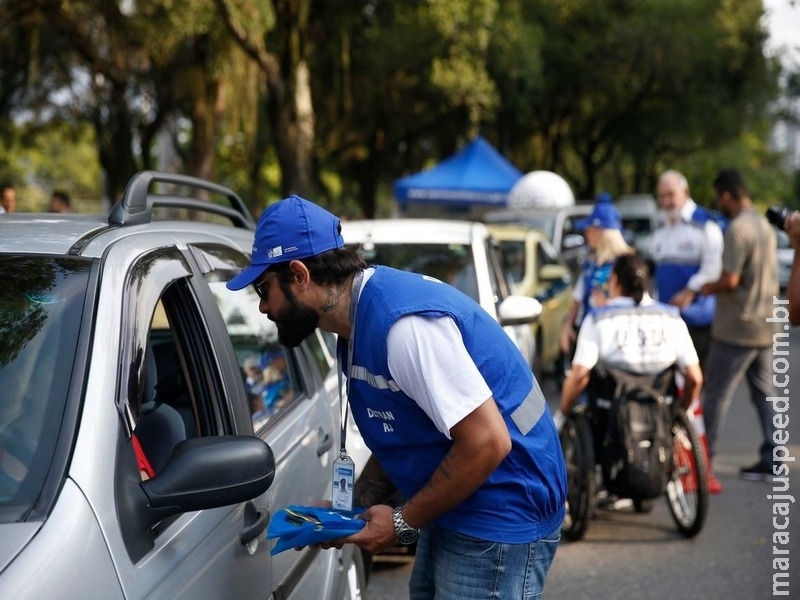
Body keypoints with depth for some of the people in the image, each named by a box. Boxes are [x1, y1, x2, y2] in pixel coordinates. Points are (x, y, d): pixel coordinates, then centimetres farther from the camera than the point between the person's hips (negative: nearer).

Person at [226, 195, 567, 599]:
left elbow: (487, 442, -27)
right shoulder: (358, 325, 7)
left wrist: (403, 522, -17)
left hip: (500, 519, -10)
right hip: (452, 513, 10)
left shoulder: (402, 322, -25)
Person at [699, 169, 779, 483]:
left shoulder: (737, 229, -18)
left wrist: (700, 289, -7)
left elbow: (730, 280, -23)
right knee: (764, 392, 11)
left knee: (717, 393, 0)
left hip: (737, 328, -9)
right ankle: (771, 460, 11)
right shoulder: (765, 225, 11)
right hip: (765, 325, 9)